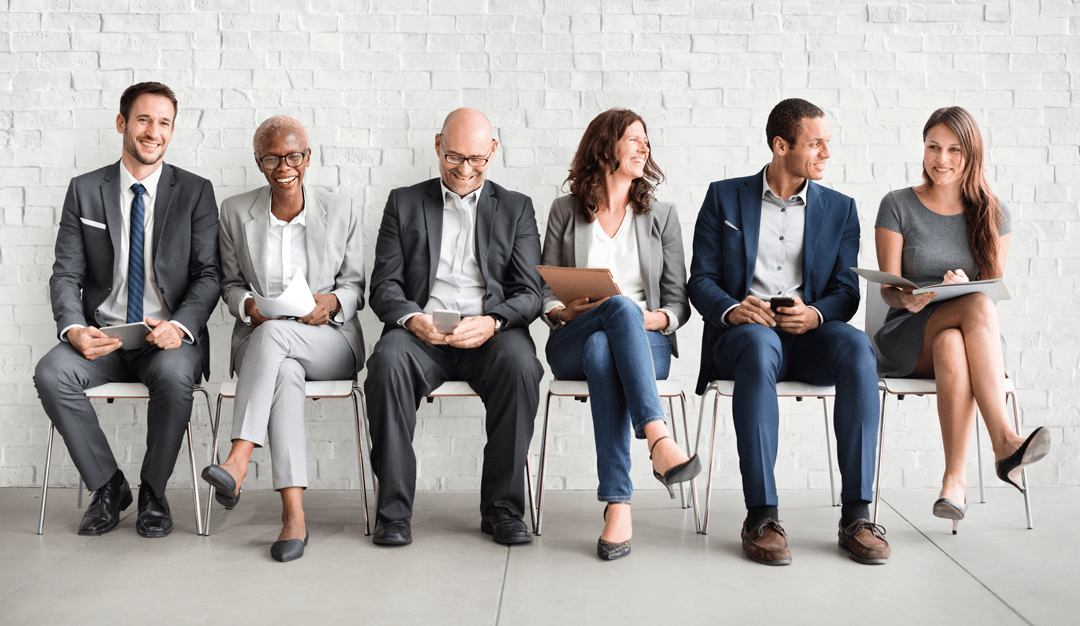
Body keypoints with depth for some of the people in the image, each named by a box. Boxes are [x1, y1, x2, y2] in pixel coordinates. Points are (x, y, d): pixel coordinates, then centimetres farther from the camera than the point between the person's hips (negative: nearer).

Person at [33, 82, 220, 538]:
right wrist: (74, 328, -16)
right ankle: (108, 486, -6)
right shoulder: (85, 191, 9)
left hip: (170, 336, -2)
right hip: (103, 335, 2)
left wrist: (180, 326, -21)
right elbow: (66, 274, 4)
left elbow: (209, 274, -1)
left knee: (174, 376, -35)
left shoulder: (195, 192, 5)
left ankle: (153, 491, -9)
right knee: (51, 374, -27)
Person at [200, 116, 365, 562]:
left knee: (275, 333, -36)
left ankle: (237, 462, -41)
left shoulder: (341, 210, 7)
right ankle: (293, 515, -43)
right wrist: (249, 306, -9)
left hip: (329, 342, -1)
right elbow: (231, 284, 14)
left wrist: (332, 301, -15)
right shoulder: (235, 212, 10)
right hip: (260, 339, 1)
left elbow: (356, 286, 8)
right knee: (285, 372, -36)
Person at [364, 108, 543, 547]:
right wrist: (411, 317, -14)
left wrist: (492, 322, -15)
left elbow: (529, 293, 7)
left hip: (491, 333, 0)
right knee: (388, 361, -33)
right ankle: (393, 510, -23)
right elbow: (384, 285, 9)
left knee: (520, 364, -33)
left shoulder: (516, 209, 17)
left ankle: (502, 507, -20)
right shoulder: (404, 203, 18)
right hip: (421, 330, 0)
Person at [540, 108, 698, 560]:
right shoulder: (565, 212, 13)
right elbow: (546, 293, 11)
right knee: (620, 307, -37)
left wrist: (655, 319, -12)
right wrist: (567, 312, -12)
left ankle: (617, 504, -46)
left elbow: (679, 302, 10)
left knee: (603, 351, -38)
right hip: (571, 346, 0)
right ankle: (659, 441, -52)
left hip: (646, 341, 1)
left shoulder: (662, 216, 16)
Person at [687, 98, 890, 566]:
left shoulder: (839, 209, 15)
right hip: (742, 335, -2)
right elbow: (701, 279, 5)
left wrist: (814, 313, -16)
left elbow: (846, 292, 7)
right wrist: (732, 309, -17)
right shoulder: (724, 197, 11)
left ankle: (856, 514, -30)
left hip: (808, 338, 2)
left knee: (855, 344, -33)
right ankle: (761, 517, -36)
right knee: (759, 343, -38)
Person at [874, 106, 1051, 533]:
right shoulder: (897, 206, 3)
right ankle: (1005, 443, -43)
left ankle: (954, 480, -40)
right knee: (978, 307, -35)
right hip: (908, 338, -2)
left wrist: (965, 284, -20)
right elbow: (888, 287, -2)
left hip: (969, 336, 2)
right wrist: (907, 299, -26)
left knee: (952, 347, -38)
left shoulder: (992, 213, 9)